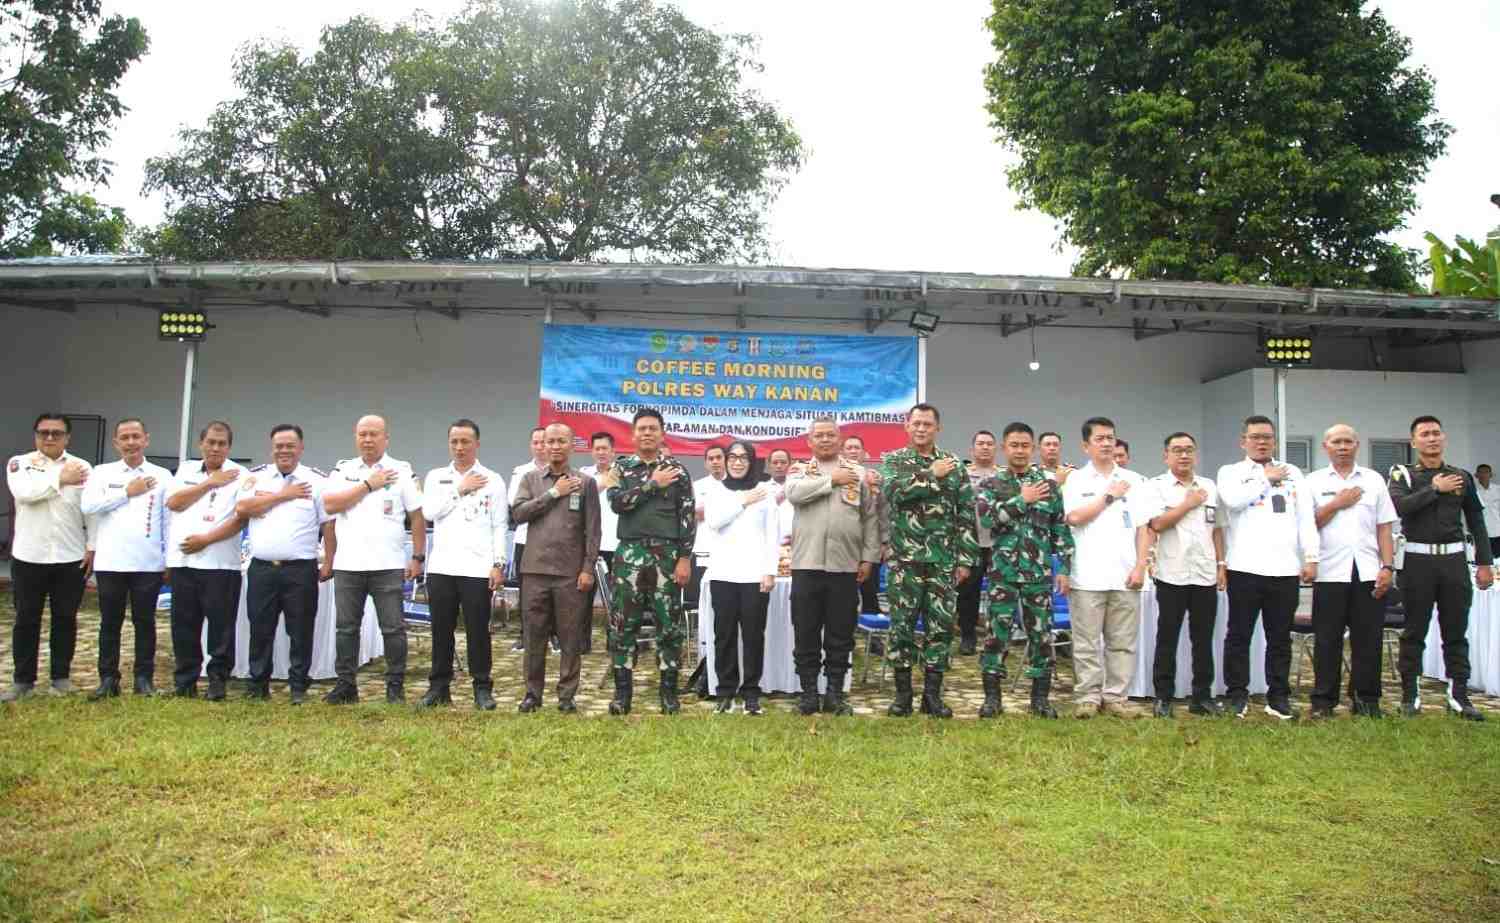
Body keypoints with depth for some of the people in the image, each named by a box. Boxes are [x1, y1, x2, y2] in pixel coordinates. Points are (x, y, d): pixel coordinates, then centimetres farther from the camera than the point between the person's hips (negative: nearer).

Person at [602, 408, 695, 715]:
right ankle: (622, 691, 12)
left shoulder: (677, 470, 4)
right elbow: (617, 502, -11)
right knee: (623, 625, 2)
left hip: (667, 555, -1)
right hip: (629, 554, 1)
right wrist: (653, 484, -12)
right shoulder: (621, 467, 7)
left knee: (669, 624, 3)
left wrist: (685, 558, -7)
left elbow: (688, 517, 0)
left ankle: (669, 690, 13)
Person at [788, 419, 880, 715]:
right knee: (806, 633, 4)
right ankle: (808, 691, 14)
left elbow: (871, 518, 8)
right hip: (807, 563, 0)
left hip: (845, 565, 1)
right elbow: (793, 493, -15)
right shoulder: (800, 470, 9)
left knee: (840, 635, 6)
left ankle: (835, 692, 16)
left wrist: (869, 558, 1)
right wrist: (832, 479, -10)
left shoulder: (859, 473, 9)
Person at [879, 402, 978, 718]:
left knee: (941, 627, 4)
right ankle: (902, 694, 13)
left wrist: (965, 558, 1)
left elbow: (966, 514, 6)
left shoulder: (954, 464, 8)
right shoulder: (893, 461, 4)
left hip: (943, 561, 2)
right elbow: (895, 491, -18)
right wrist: (931, 474, -17)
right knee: (902, 626, 2)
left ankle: (932, 695, 14)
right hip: (905, 560, -2)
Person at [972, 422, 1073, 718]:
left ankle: (1040, 698, 15)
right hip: (1002, 572, -1)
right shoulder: (989, 484, 3)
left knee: (1041, 634, 5)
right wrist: (1022, 500, -13)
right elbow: (986, 518, -15)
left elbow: (1061, 529, 7)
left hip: (1039, 572, 1)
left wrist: (1063, 568, 0)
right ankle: (992, 697, 10)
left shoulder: (1048, 484, 7)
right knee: (996, 634, 1)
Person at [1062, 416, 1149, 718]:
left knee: (1123, 641, 5)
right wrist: (1109, 496, -2)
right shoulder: (1076, 479, 5)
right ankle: (1087, 697, 9)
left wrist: (1140, 566, 1)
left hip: (1124, 575, 2)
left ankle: (1115, 696, 13)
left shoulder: (1134, 480, 12)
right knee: (1087, 642, 2)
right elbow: (1075, 517, -10)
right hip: (1088, 576, -2)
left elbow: (1143, 528, 10)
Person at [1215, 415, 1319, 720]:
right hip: (1245, 567, -3)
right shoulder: (1230, 472, 7)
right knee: (1239, 635, 2)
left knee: (1280, 637, 8)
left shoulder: (1292, 472, 16)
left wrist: (1311, 558, 1)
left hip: (1285, 568, 3)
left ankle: (1278, 697, 17)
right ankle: (1238, 696, 11)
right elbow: (1233, 500, -15)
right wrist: (1266, 478, -3)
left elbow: (1306, 518, 10)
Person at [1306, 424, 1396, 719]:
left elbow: (1384, 528, 9)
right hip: (1330, 572, -2)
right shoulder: (1314, 481, 7)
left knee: (1368, 639, 4)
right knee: (1327, 640, 2)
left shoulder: (1374, 480, 12)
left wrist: (1388, 566, 1)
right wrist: (1337, 503, -5)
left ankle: (1367, 700, 14)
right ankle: (1323, 701, 8)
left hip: (1368, 572, 2)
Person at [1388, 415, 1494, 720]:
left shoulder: (1462, 477, 10)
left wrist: (1485, 563, 9)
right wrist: (1435, 488, -13)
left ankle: (1459, 695, 13)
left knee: (1456, 631, 6)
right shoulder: (1403, 475, 2)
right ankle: (1410, 695, 11)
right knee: (1414, 631, 4)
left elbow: (1476, 521, 13)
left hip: (1454, 559, 3)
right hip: (1418, 560, -3)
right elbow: (1400, 506, -17)